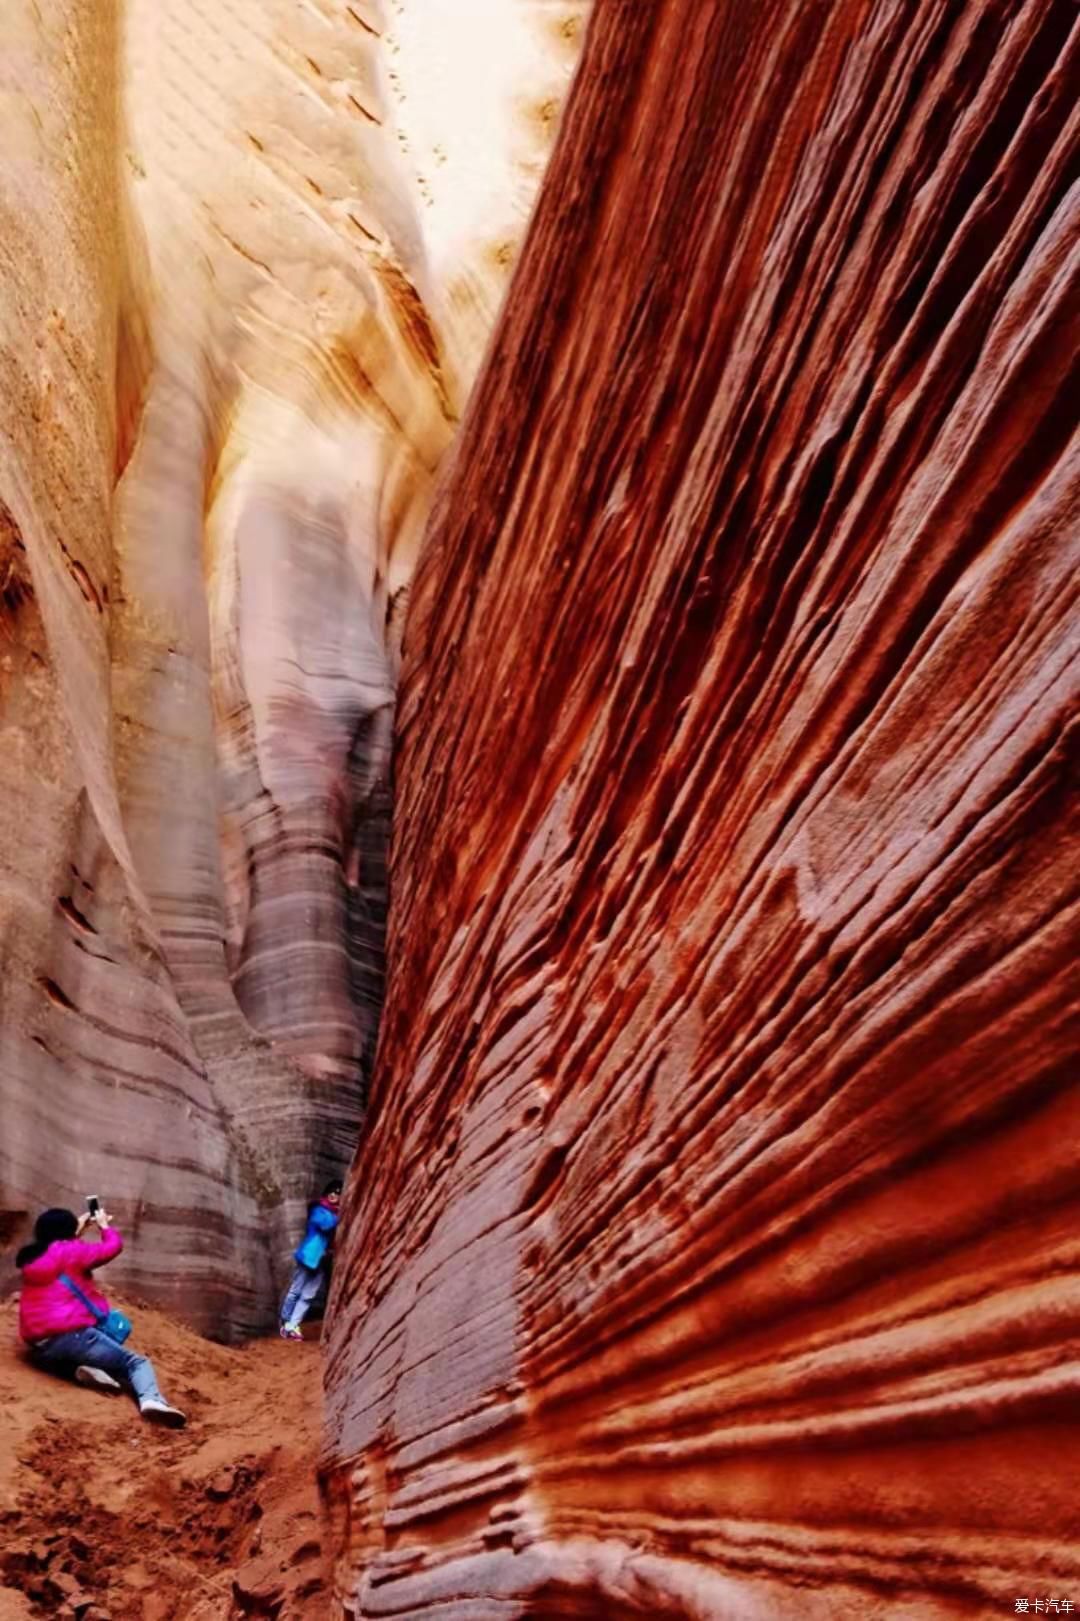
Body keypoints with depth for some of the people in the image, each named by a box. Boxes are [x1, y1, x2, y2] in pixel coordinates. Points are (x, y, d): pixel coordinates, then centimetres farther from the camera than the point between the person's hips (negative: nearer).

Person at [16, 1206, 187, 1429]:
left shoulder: (30, 1258, 17)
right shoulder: (69, 1251, -3)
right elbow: (113, 1247, 6)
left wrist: (78, 1232, 38)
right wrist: (104, 1225, 23)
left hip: (38, 1347, 7)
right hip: (70, 1336, -7)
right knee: (136, 1361, -5)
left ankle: (80, 1370, 7)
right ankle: (151, 1399, -36)